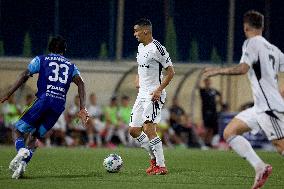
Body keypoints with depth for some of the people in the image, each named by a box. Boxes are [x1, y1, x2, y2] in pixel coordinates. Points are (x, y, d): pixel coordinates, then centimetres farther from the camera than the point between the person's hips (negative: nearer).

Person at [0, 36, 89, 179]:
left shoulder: (41, 60, 15)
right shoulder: (71, 66, 23)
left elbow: (24, 76, 4)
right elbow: (80, 83, 7)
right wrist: (82, 109, 0)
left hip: (44, 99, -3)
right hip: (60, 105, 3)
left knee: (18, 130, 5)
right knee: (35, 136, 14)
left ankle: (21, 150, -29)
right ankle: (22, 164, -6)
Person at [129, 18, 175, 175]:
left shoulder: (157, 48, -14)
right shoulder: (140, 47, 13)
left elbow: (170, 72, -13)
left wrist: (159, 90, -20)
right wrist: (138, 79, 11)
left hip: (154, 94, -9)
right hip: (142, 94, 9)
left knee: (148, 128, -18)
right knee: (133, 130, 8)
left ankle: (161, 166, -13)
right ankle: (155, 156, 22)